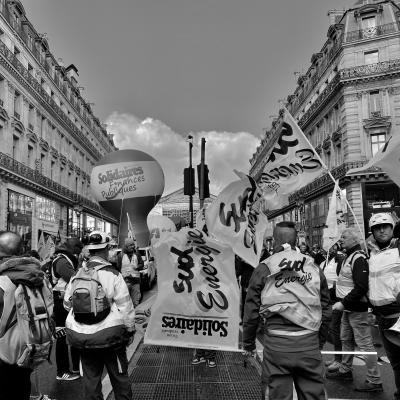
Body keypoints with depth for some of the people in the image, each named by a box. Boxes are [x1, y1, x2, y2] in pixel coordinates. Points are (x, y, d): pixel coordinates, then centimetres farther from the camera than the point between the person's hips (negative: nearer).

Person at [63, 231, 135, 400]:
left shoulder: (76, 275, 0)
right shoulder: (113, 275, -15)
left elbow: (67, 304, 11)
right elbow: (125, 307, -13)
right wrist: (130, 330, 0)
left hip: (81, 335, 4)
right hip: (110, 335, -4)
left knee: (90, 377, 18)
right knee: (119, 377, 12)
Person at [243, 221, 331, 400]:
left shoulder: (264, 269, -1)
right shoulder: (314, 267, 7)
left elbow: (251, 310, 0)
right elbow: (325, 309, 10)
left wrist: (248, 343, 11)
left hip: (277, 343, -2)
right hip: (310, 343, 3)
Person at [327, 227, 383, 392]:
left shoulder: (358, 258, -19)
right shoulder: (349, 257, 12)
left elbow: (361, 287, -25)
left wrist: (343, 303, -22)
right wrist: (343, 303, 15)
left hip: (357, 309, -10)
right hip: (348, 308, 10)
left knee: (364, 343, -2)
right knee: (346, 340, 20)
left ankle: (374, 381, 9)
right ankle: (345, 371, 34)